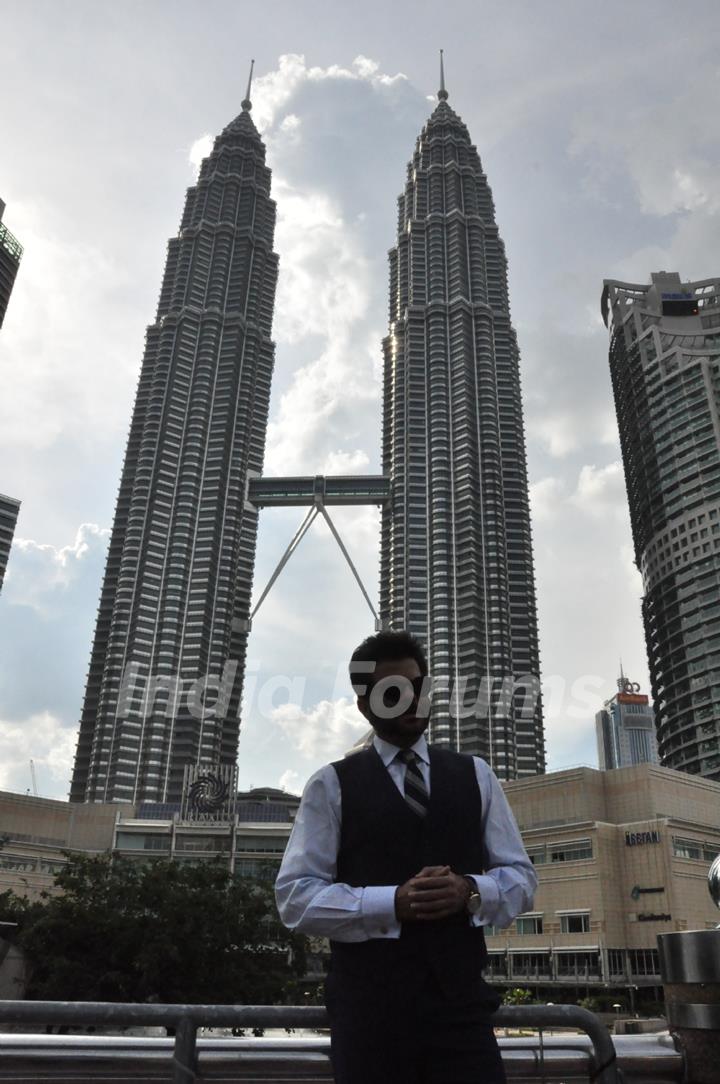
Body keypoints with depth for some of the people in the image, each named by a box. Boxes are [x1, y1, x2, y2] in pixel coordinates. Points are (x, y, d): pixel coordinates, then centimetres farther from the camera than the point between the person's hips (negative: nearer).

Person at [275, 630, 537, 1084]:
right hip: (369, 1003, -2)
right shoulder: (332, 784, 1)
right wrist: (392, 902, -18)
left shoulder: (474, 775, 10)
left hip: (461, 999, 2)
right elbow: (295, 896, -5)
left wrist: (469, 891, -13)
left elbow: (521, 877, 9)